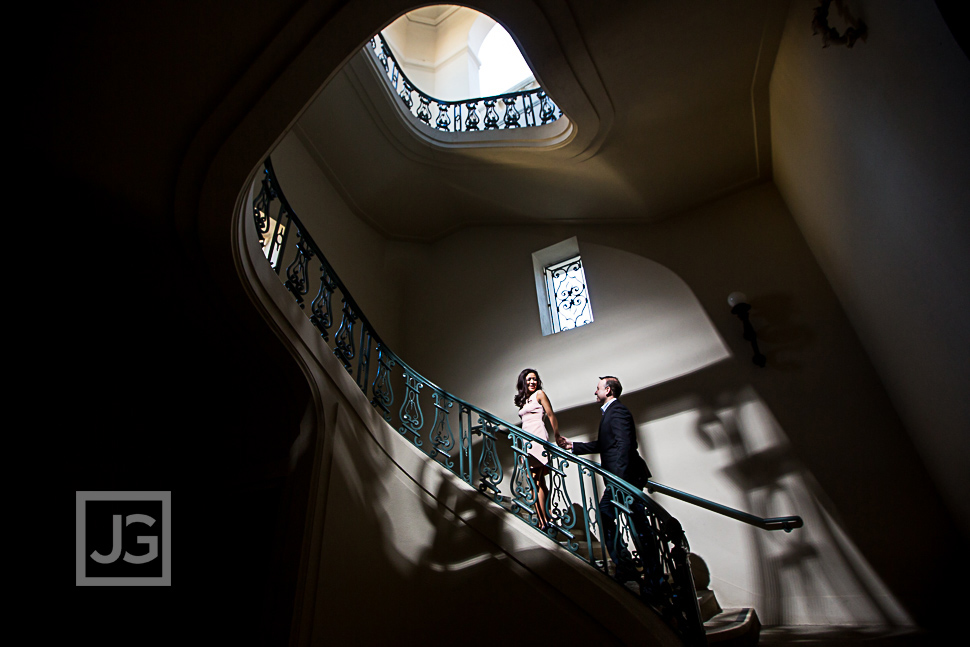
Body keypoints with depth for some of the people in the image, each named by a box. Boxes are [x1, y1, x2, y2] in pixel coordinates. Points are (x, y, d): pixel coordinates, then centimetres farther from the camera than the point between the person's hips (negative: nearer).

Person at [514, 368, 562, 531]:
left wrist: (557, 436, 0)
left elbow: (551, 415, 1)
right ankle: (548, 519, 8)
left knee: (534, 481, -13)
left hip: (538, 438, -7)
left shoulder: (539, 394, 4)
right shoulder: (524, 400, 23)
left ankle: (543, 522, -12)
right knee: (540, 482, 5)